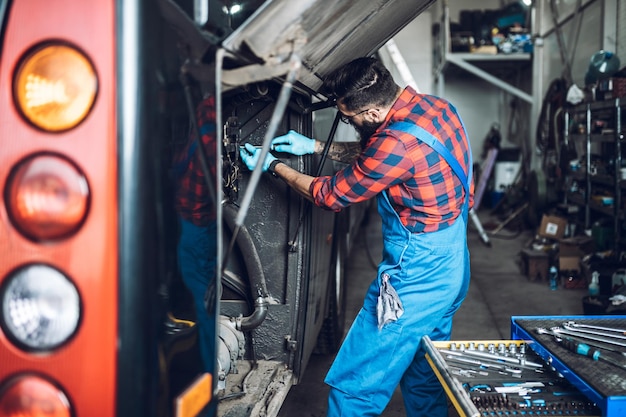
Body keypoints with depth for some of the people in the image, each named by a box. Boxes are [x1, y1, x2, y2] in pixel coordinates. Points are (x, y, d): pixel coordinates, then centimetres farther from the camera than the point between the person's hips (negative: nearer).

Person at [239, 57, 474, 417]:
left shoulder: (398, 141, -27)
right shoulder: (433, 105, 0)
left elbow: (332, 195, -12)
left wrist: (274, 166, 1)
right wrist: (316, 146, 14)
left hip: (416, 276, -10)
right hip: (450, 269, 10)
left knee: (355, 387, 2)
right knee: (425, 382, 23)